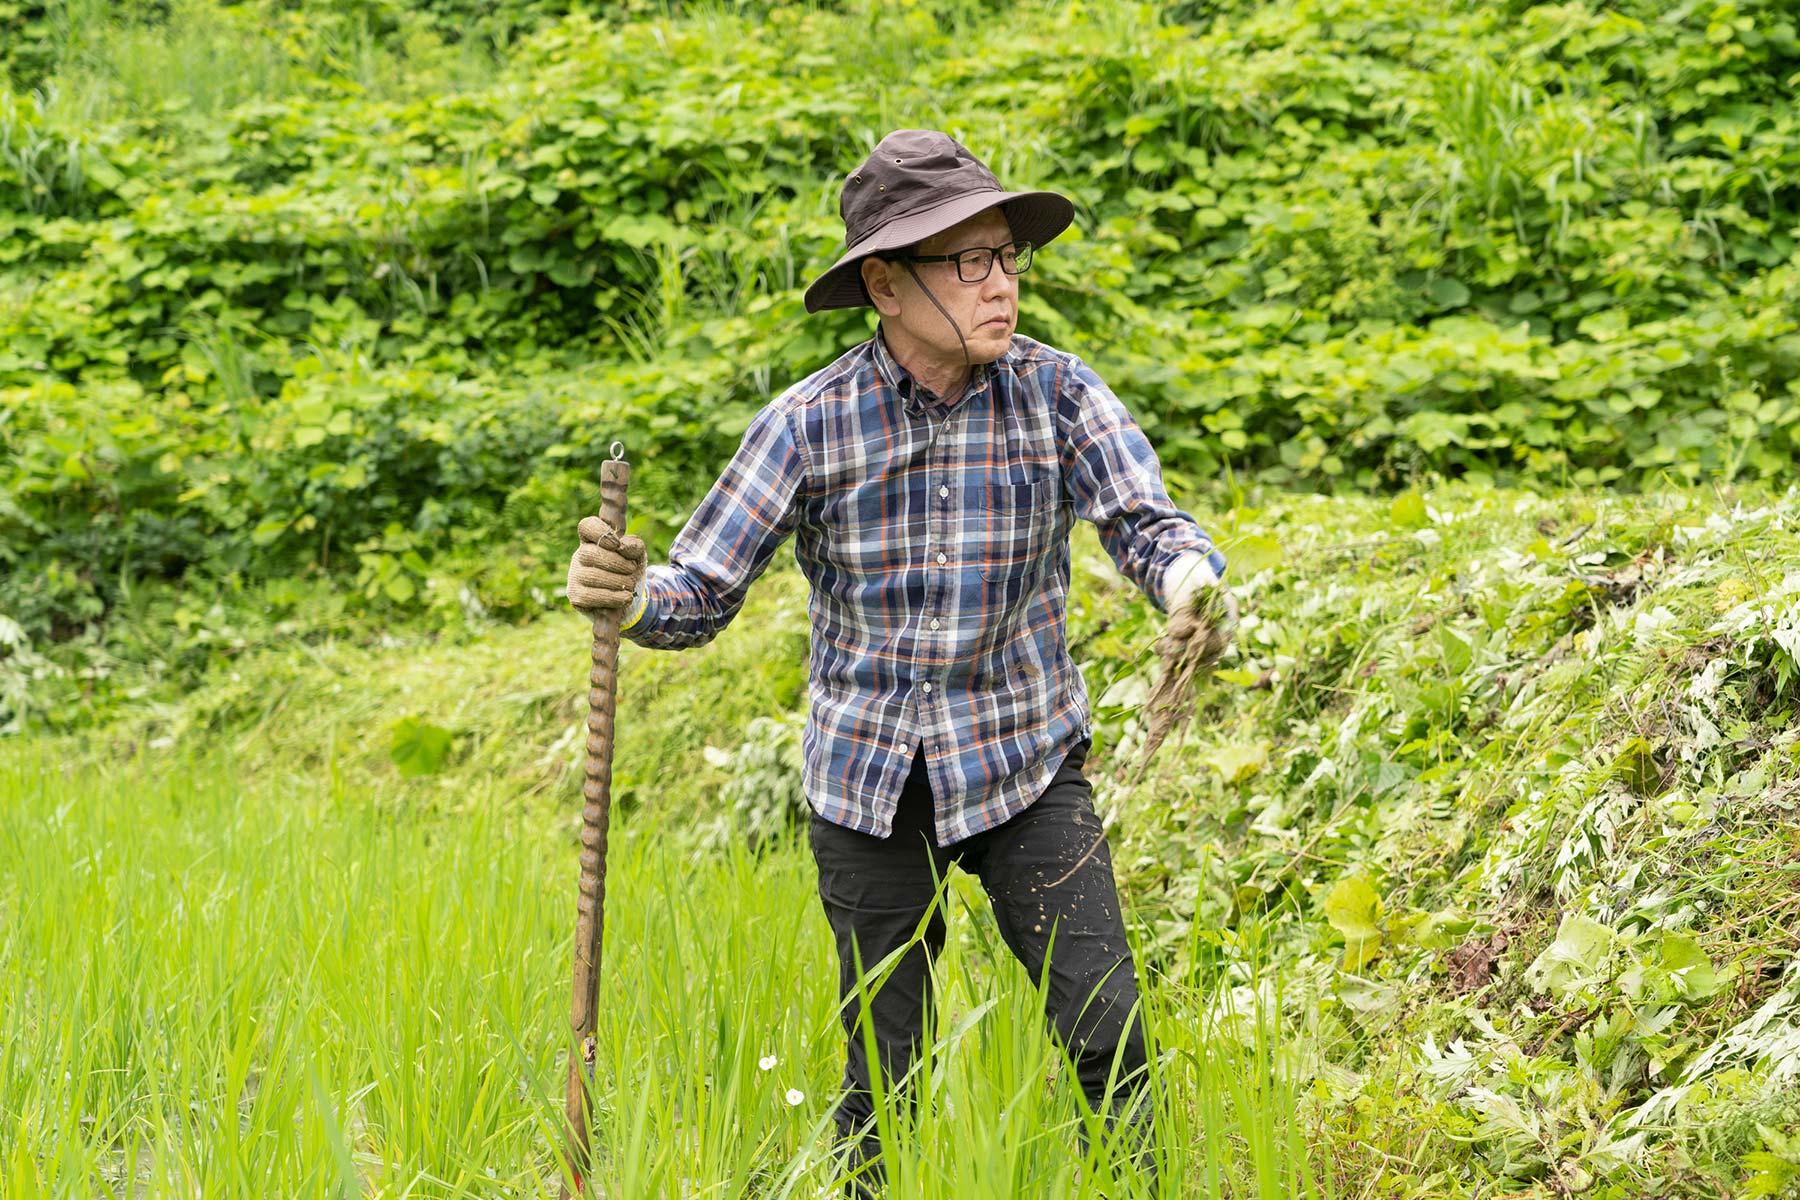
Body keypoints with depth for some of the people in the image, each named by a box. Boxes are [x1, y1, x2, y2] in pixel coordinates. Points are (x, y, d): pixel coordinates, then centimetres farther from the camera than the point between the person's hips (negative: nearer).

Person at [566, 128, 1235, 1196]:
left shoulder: (1057, 392, -8)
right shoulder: (810, 424, -9)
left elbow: (1151, 523, -17)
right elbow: (703, 595, -7)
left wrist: (1188, 578, -42)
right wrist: (629, 594, -30)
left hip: (1024, 764, 0)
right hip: (870, 782, 0)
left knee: (1104, 1028, -10)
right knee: (881, 1066, 7)